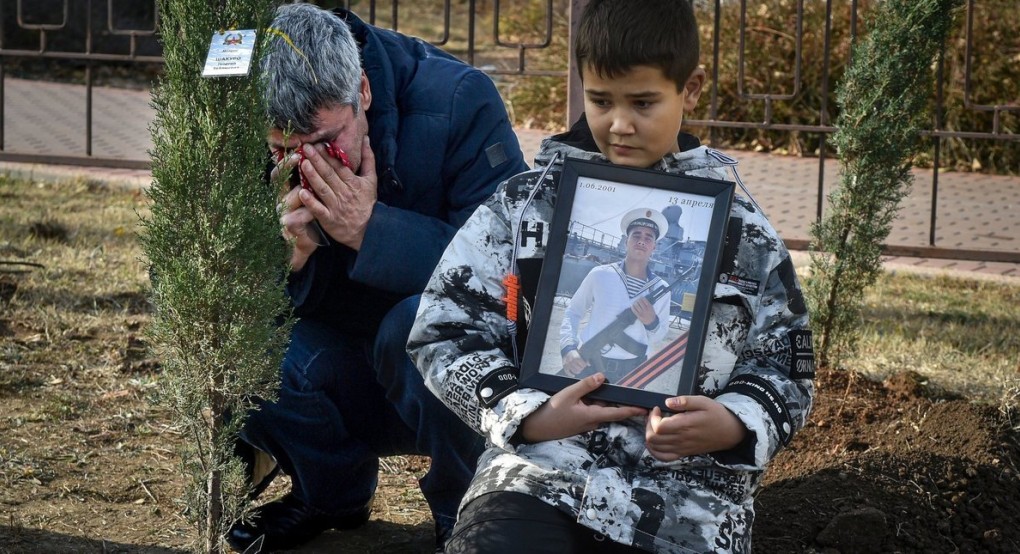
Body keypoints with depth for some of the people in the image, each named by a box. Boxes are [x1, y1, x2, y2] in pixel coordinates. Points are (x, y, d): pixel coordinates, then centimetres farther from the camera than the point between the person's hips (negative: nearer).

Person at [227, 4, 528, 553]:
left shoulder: (460, 101, -22)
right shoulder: (270, 152, -11)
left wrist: (371, 229, -35)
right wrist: (293, 253, -29)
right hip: (358, 378, 4)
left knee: (415, 326, -36)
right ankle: (330, 488, 10)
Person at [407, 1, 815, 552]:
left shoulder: (739, 228, 9)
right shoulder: (523, 204, 7)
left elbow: (787, 367, 13)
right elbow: (445, 330, 6)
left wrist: (734, 424, -10)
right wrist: (527, 415, -10)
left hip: (689, 504, 1)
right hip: (541, 471, -1)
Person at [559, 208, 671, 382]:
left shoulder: (661, 288, 0)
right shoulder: (600, 275, -4)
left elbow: (660, 335, 9)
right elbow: (572, 312, 4)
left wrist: (652, 323, -14)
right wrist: (568, 348, -13)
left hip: (630, 371, 1)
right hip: (588, 363, -1)